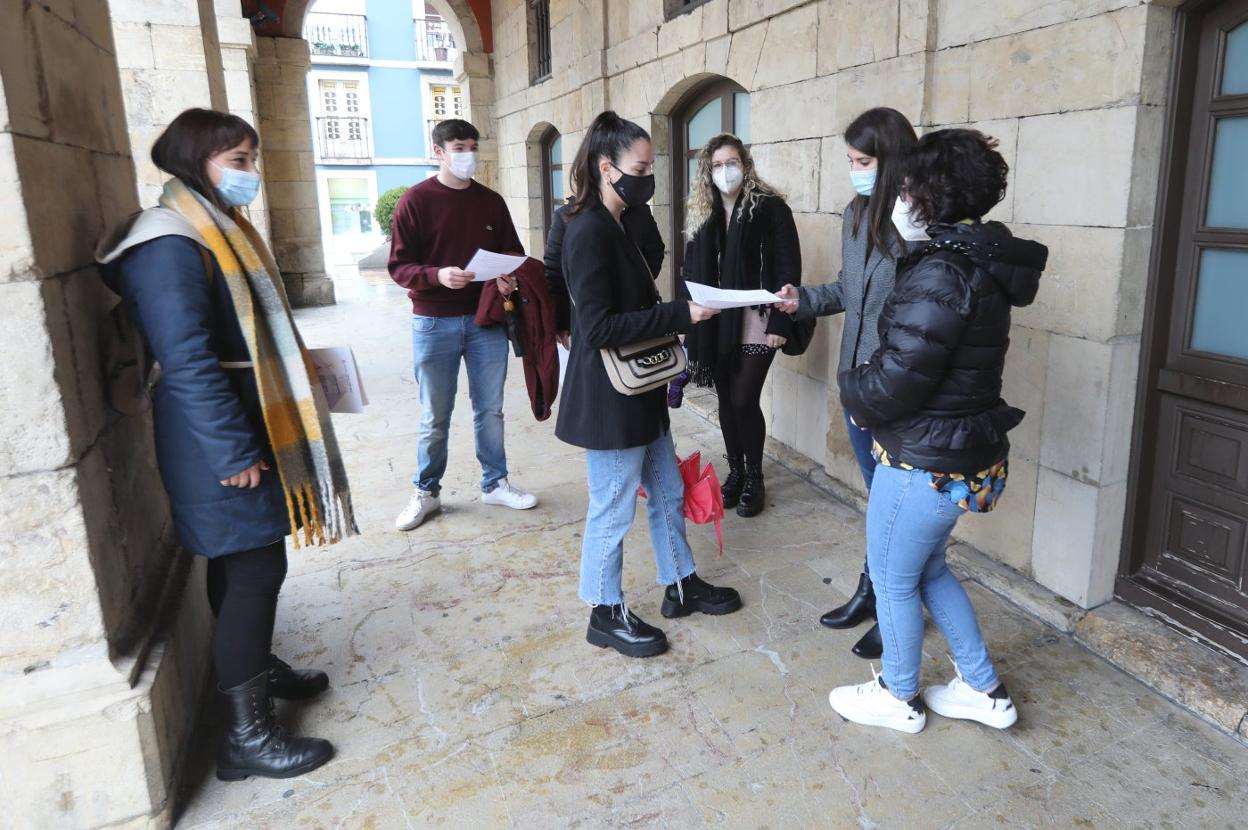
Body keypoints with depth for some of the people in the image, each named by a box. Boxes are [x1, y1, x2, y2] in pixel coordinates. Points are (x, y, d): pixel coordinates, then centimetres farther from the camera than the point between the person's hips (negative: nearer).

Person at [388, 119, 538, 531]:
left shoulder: (492, 201, 7)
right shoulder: (416, 200, -4)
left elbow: (513, 252, 11)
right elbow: (399, 266, -8)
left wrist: (509, 276, -11)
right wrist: (438, 276, -26)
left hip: (487, 320, 3)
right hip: (434, 324, -3)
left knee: (490, 409, 12)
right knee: (434, 417, 7)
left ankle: (495, 483, 27)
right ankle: (426, 492, 23)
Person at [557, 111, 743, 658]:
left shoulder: (617, 227, 11)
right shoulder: (589, 232, -19)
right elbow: (599, 327, -25)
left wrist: (678, 315, 7)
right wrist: (680, 315, -24)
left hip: (639, 393, 10)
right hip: (607, 400, -10)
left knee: (667, 493, 20)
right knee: (613, 509, 5)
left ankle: (681, 586, 38)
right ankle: (606, 614, 23)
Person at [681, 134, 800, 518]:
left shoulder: (770, 207, -6)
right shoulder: (701, 212, 10)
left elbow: (788, 268, -9)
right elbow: (692, 271, 12)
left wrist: (780, 323, -16)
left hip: (754, 323, -5)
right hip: (714, 324, 5)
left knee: (744, 401, -5)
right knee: (726, 399, 11)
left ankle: (754, 479, 14)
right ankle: (735, 471, 27)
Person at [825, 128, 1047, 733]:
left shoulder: (941, 274, -25)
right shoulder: (982, 262, 7)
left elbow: (895, 381, -25)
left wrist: (850, 387, -4)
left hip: (925, 464, -9)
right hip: (963, 455, 9)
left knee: (893, 580, 12)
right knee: (929, 570, 25)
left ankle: (897, 698, 34)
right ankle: (984, 691, 38)